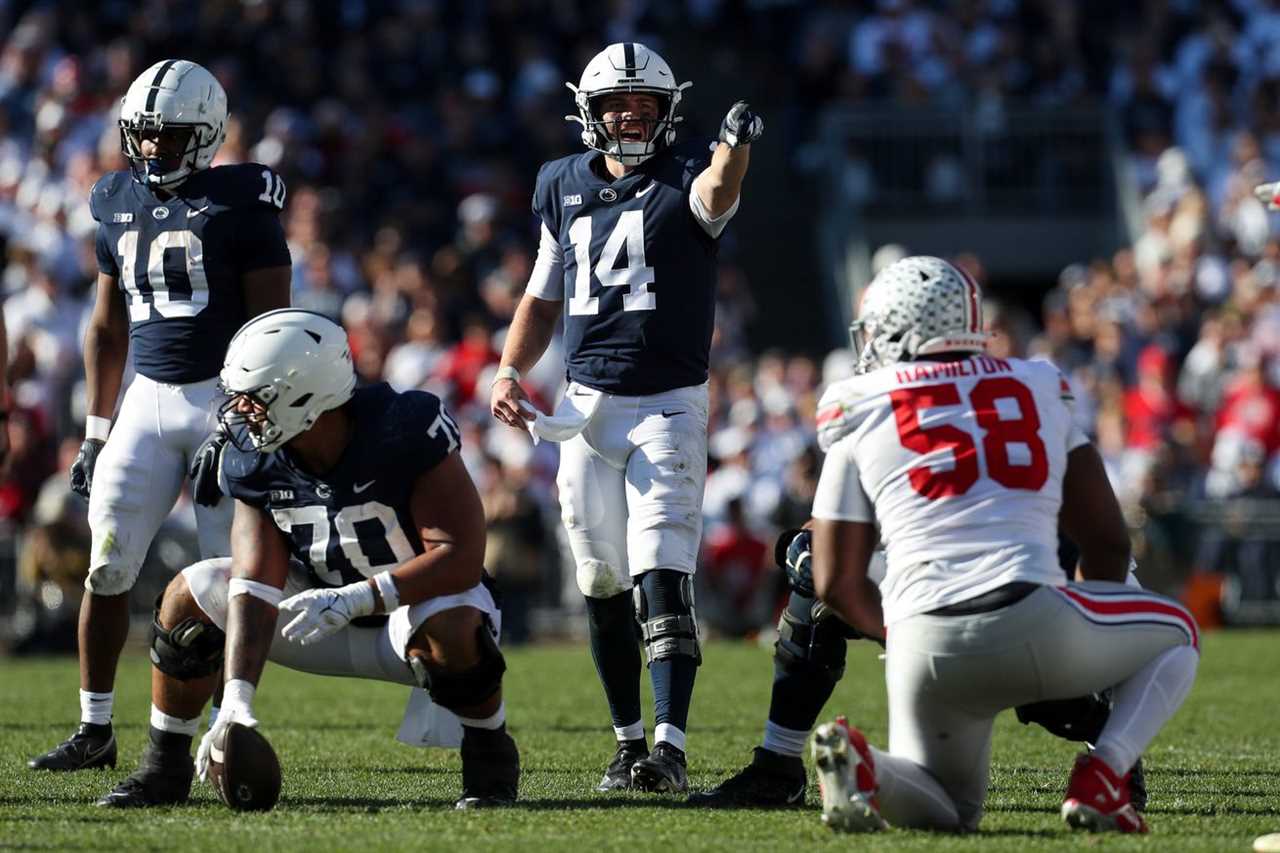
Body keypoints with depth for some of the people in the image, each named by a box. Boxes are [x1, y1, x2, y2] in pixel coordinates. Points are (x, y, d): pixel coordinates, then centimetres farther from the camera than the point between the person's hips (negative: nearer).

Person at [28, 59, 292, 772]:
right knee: (107, 568, 0)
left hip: (227, 397, -5)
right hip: (147, 399, 5)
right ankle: (95, 732, 8)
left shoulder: (240, 204, -7)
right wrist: (96, 431, 16)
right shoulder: (119, 205, 11)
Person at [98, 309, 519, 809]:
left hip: (417, 599, -5)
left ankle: (491, 761, -11)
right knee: (192, 594, -12)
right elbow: (255, 586, -19)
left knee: (452, 626, -40)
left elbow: (461, 558, -33)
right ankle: (163, 768, 3)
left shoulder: (404, 433, -29)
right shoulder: (256, 462, -13)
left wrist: (354, 599, -41)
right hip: (328, 608, 5)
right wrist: (237, 697, -33)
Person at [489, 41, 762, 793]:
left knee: (662, 581, -15)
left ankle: (671, 748, -20)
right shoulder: (565, 188, 11)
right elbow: (543, 296, 21)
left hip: (669, 406, -5)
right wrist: (510, 372, 7)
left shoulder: (685, 179, -5)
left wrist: (735, 148, -54)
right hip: (587, 407, 5)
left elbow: (718, 195, -31)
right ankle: (628, 743, 20)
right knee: (604, 588, 8)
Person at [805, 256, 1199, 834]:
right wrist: (1086, 653, 34)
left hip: (925, 645, 1)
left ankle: (859, 764, -12)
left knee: (948, 811, 22)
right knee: (1176, 634, 27)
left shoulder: (860, 418, 14)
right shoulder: (1039, 392, 19)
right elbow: (1107, 542, 19)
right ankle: (1101, 776, 2)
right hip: (1032, 622, -1)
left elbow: (837, 583, 11)